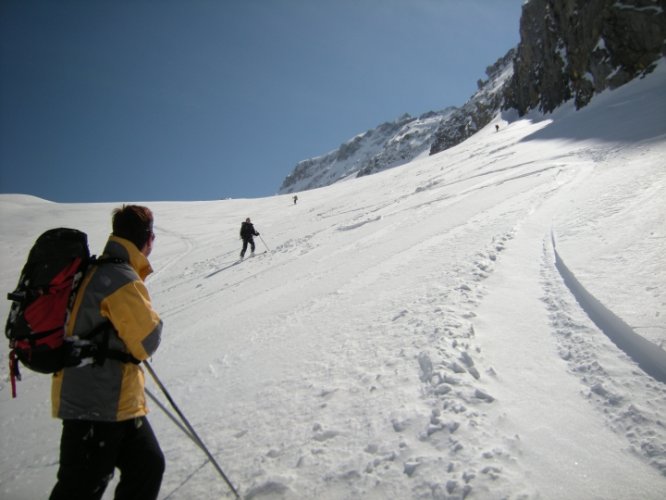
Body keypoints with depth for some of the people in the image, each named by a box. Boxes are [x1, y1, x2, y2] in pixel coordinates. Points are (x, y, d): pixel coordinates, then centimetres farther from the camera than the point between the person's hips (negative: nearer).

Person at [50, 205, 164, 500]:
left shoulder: (95, 270, 8)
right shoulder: (124, 281, -22)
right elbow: (147, 344, -17)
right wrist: (153, 321, 2)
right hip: (102, 406, -9)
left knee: (148, 465, 17)